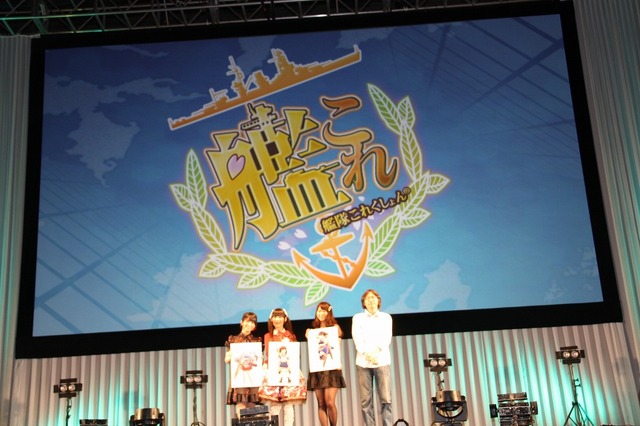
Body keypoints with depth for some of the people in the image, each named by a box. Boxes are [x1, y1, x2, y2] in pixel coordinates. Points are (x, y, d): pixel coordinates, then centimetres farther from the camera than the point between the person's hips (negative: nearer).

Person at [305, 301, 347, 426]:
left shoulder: (335, 327, 6)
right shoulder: (314, 330, 14)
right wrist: (308, 338, 0)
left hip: (331, 368, -3)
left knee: (330, 402, -12)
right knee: (321, 404, 1)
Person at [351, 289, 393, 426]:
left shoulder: (386, 317, 16)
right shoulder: (358, 318, 15)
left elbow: (387, 338, 3)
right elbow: (357, 338, 0)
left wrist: (376, 352, -15)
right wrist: (367, 354, -15)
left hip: (382, 361, 0)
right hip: (362, 362, 0)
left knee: (386, 399, -8)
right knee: (365, 400, -3)